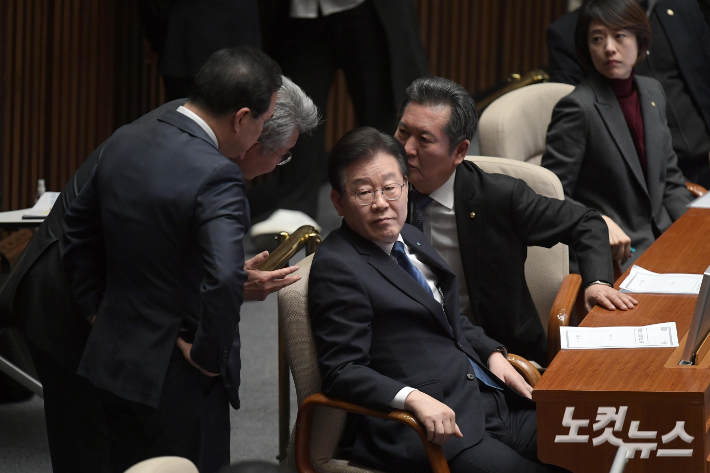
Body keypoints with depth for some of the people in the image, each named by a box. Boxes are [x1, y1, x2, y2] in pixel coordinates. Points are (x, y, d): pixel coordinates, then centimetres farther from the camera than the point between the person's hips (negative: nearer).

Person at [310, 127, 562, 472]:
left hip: (491, 397, 8)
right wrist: (413, 398, -29)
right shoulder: (337, 266, -9)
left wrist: (491, 353, 12)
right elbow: (342, 370, -14)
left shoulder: (409, 238, 17)